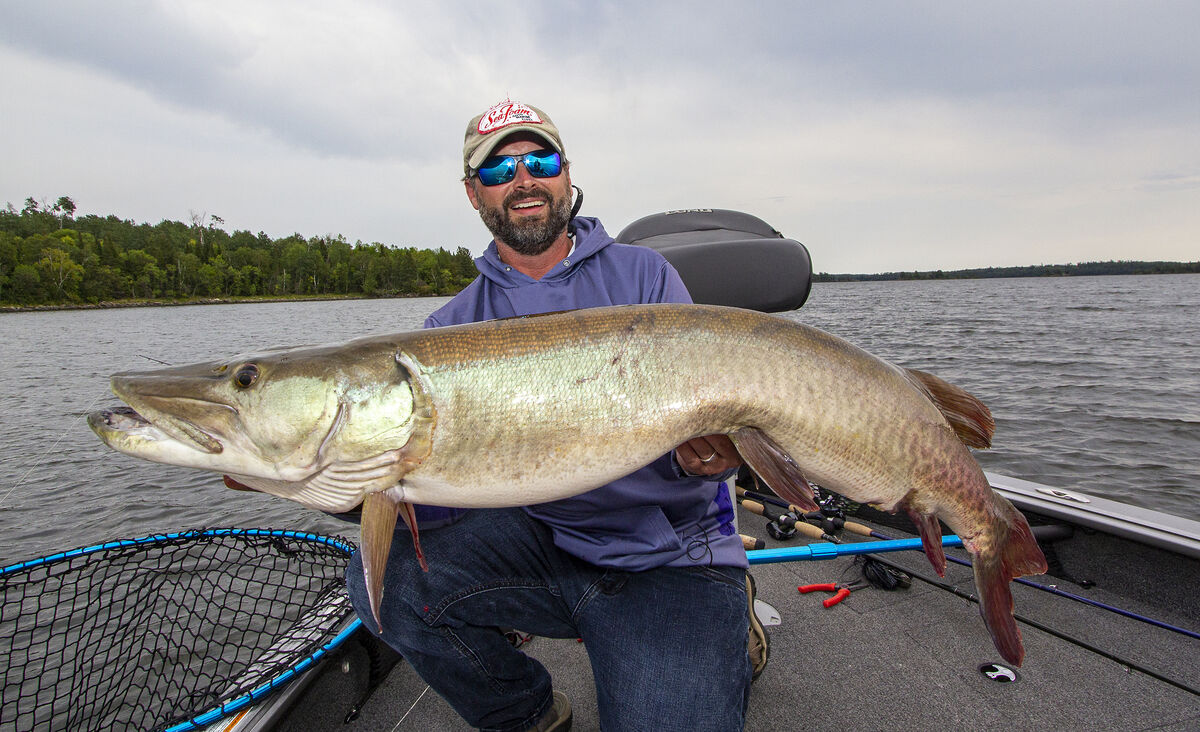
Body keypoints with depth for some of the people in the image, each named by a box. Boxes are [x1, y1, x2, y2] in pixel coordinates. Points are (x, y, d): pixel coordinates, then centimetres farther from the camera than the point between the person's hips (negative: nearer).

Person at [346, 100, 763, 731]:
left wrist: (700, 453, -26)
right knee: (387, 575, -18)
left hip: (670, 555, -2)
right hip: (539, 536, 3)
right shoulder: (453, 326, 5)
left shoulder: (643, 276, 1)